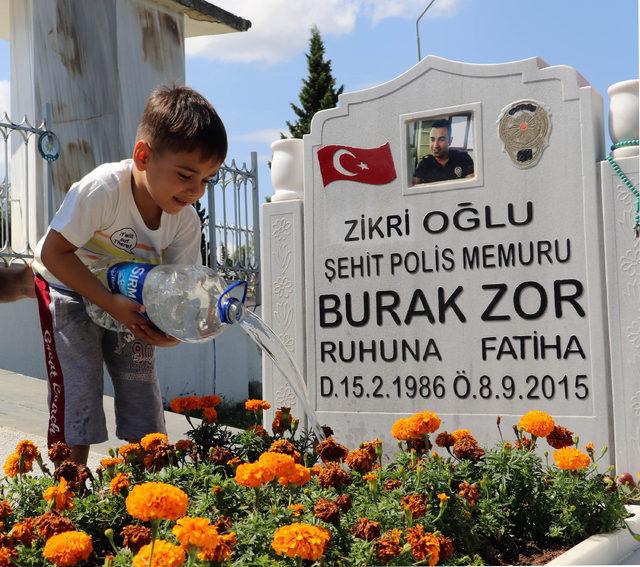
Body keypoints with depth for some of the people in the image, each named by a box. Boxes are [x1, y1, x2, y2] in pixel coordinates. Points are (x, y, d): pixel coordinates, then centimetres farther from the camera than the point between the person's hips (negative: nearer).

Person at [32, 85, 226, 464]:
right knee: (77, 394, -11)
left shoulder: (186, 221, -18)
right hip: (69, 289, -4)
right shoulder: (102, 189, -33)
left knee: (144, 396, 3)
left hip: (132, 302, 5)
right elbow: (54, 253, -27)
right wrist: (111, 303, -34)